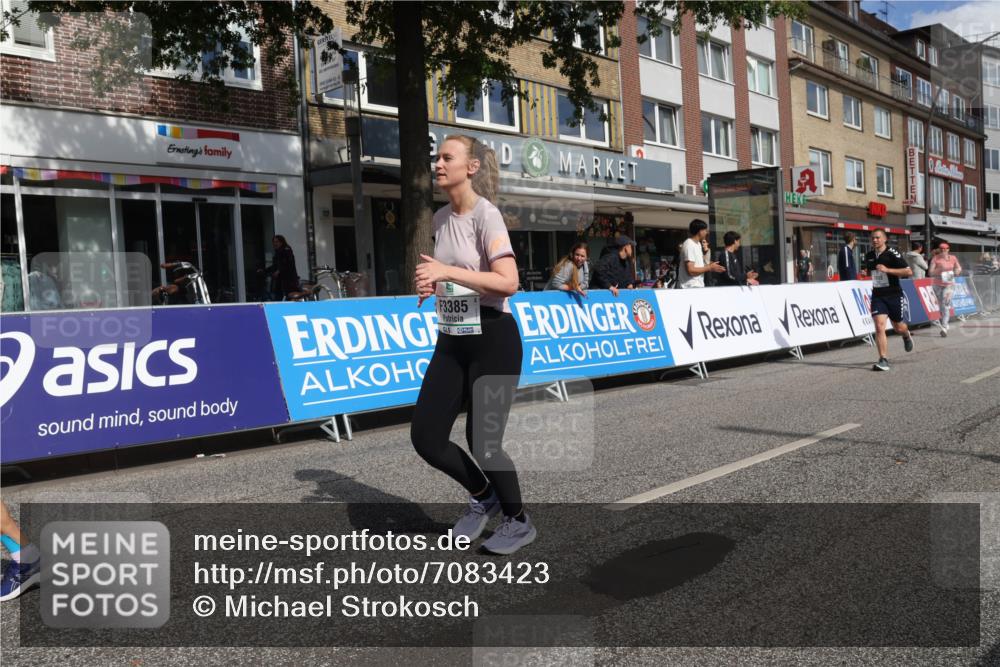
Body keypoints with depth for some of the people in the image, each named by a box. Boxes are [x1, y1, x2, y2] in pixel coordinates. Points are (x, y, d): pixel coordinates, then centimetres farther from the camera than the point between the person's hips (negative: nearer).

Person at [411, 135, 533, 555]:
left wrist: (447, 272, -26)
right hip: (452, 340, 7)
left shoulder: (485, 214, -13)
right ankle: (482, 495, 29)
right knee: (425, 437, 2)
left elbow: (509, 283, -24)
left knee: (482, 442, -3)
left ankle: (518, 522, 24)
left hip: (493, 340, -7)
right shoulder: (440, 218, 10)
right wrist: (430, 284, 3)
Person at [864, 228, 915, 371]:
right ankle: (883, 360, -13)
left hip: (894, 295, -3)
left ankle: (906, 336, 50)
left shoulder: (892, 253, -9)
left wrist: (887, 270, -23)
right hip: (877, 296, 3)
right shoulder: (868, 256, 7)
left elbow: (908, 272, -17)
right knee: (879, 327, -14)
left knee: (898, 327, 12)